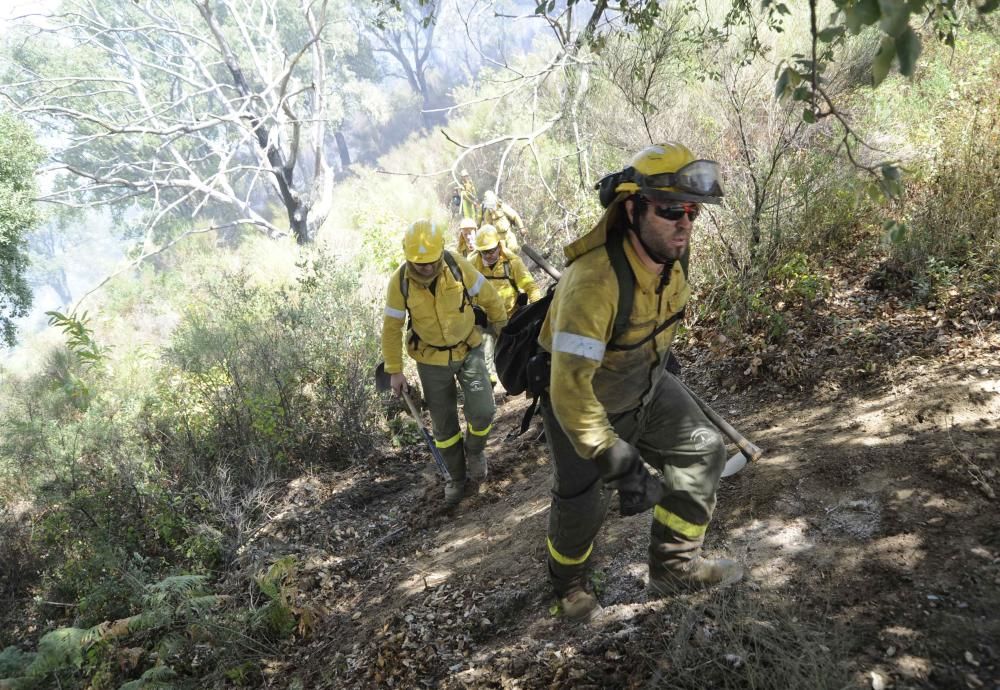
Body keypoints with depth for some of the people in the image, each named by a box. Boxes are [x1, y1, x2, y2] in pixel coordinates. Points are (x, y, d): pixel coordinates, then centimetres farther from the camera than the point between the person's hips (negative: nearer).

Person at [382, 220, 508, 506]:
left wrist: (502, 329, 9)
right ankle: (457, 477, 29)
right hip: (432, 359, 1)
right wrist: (394, 371, -5)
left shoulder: (458, 267, -21)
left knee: (483, 411, -10)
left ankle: (474, 450, 23)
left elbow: (490, 298, -5)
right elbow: (391, 327, -8)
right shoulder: (400, 281, -19)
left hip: (468, 349, 0)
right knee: (443, 423, 8)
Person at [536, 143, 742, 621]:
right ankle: (568, 583, 32)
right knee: (583, 501, -1)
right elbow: (569, 391, -42)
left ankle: (676, 566, 18)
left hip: (646, 386, 7)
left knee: (702, 452, 2)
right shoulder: (593, 282, -40)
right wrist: (619, 463, -40)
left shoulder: (673, 255, -14)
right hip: (582, 397, -7)